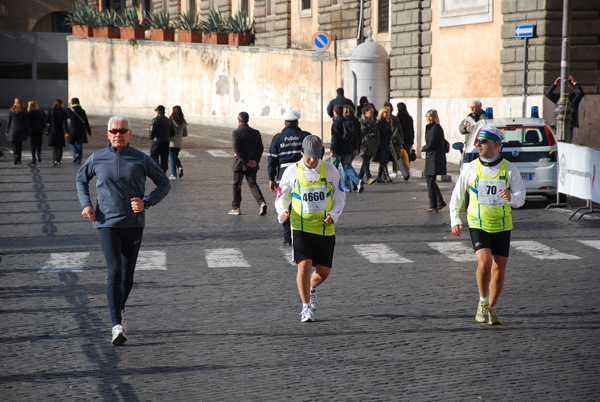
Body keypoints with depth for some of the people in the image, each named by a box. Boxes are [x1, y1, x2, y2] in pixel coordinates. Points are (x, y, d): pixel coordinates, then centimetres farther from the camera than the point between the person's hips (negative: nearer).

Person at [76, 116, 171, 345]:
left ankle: (120, 310, 38)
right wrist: (85, 204, 6)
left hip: (133, 224, 1)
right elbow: (81, 179, 21)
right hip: (107, 223, -1)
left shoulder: (141, 160, -1)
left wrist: (146, 202, -10)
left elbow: (164, 184, 7)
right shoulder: (97, 159, 2)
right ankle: (117, 326, -20)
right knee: (114, 271, -16)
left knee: (127, 275, 9)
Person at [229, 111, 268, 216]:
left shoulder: (236, 133, -10)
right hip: (253, 165, 4)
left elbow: (237, 149, -18)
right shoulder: (256, 133, 5)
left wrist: (246, 161, -16)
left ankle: (235, 208, 16)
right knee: (253, 184, 8)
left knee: (236, 185, 10)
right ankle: (261, 202, -15)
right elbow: (260, 148, 0)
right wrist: (255, 160, -8)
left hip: (239, 164, -4)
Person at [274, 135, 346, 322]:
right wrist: (283, 212, -17)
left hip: (325, 228, 2)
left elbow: (340, 197, 10)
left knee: (324, 271, 4)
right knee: (304, 265, -15)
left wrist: (334, 215, -8)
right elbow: (281, 198, 5)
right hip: (301, 227, -2)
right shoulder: (292, 172, -4)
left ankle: (311, 289, 38)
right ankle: (306, 306, 1)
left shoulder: (330, 170, 0)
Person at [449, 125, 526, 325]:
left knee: (499, 270, 4)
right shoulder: (470, 168, -1)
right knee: (484, 263, -20)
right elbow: (457, 196, 10)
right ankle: (482, 302, 2)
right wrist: (454, 220, 0)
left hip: (502, 226, 1)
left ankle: (491, 309, 23)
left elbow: (520, 199, -6)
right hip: (478, 225, -1)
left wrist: (511, 197, -30)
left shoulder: (509, 169, -2)